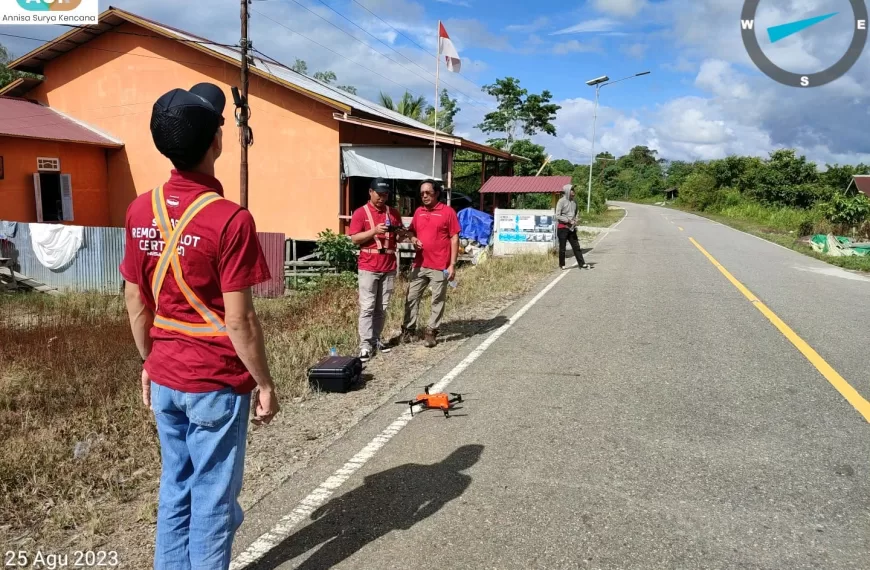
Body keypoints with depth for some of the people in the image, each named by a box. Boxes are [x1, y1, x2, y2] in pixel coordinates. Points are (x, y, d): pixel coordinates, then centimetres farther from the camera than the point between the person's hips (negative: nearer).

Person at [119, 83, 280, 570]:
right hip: (217, 383, -6)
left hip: (165, 379, 6)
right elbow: (239, 321, -18)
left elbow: (136, 302, 6)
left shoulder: (141, 212, -1)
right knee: (213, 496, 10)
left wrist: (150, 363, 18)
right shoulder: (230, 219, -20)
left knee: (175, 487, 20)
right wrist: (265, 383, -7)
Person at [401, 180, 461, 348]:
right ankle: (408, 329, 18)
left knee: (438, 300, 4)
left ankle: (431, 332, 14)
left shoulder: (448, 211, -5)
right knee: (412, 297, 7)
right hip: (419, 264, 5)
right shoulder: (418, 212, 10)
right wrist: (413, 239, -3)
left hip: (440, 266, -5)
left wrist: (452, 264, -10)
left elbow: (454, 238, -6)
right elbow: (411, 231, 23)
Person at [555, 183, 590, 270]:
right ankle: (562, 265, 15)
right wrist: (569, 220, -16)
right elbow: (557, 216, -13)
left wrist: (575, 221, 4)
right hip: (562, 227, -6)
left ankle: (581, 263, 11)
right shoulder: (561, 201, -10)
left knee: (576, 246, 7)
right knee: (562, 247, 4)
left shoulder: (574, 202, 10)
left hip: (571, 228, 6)